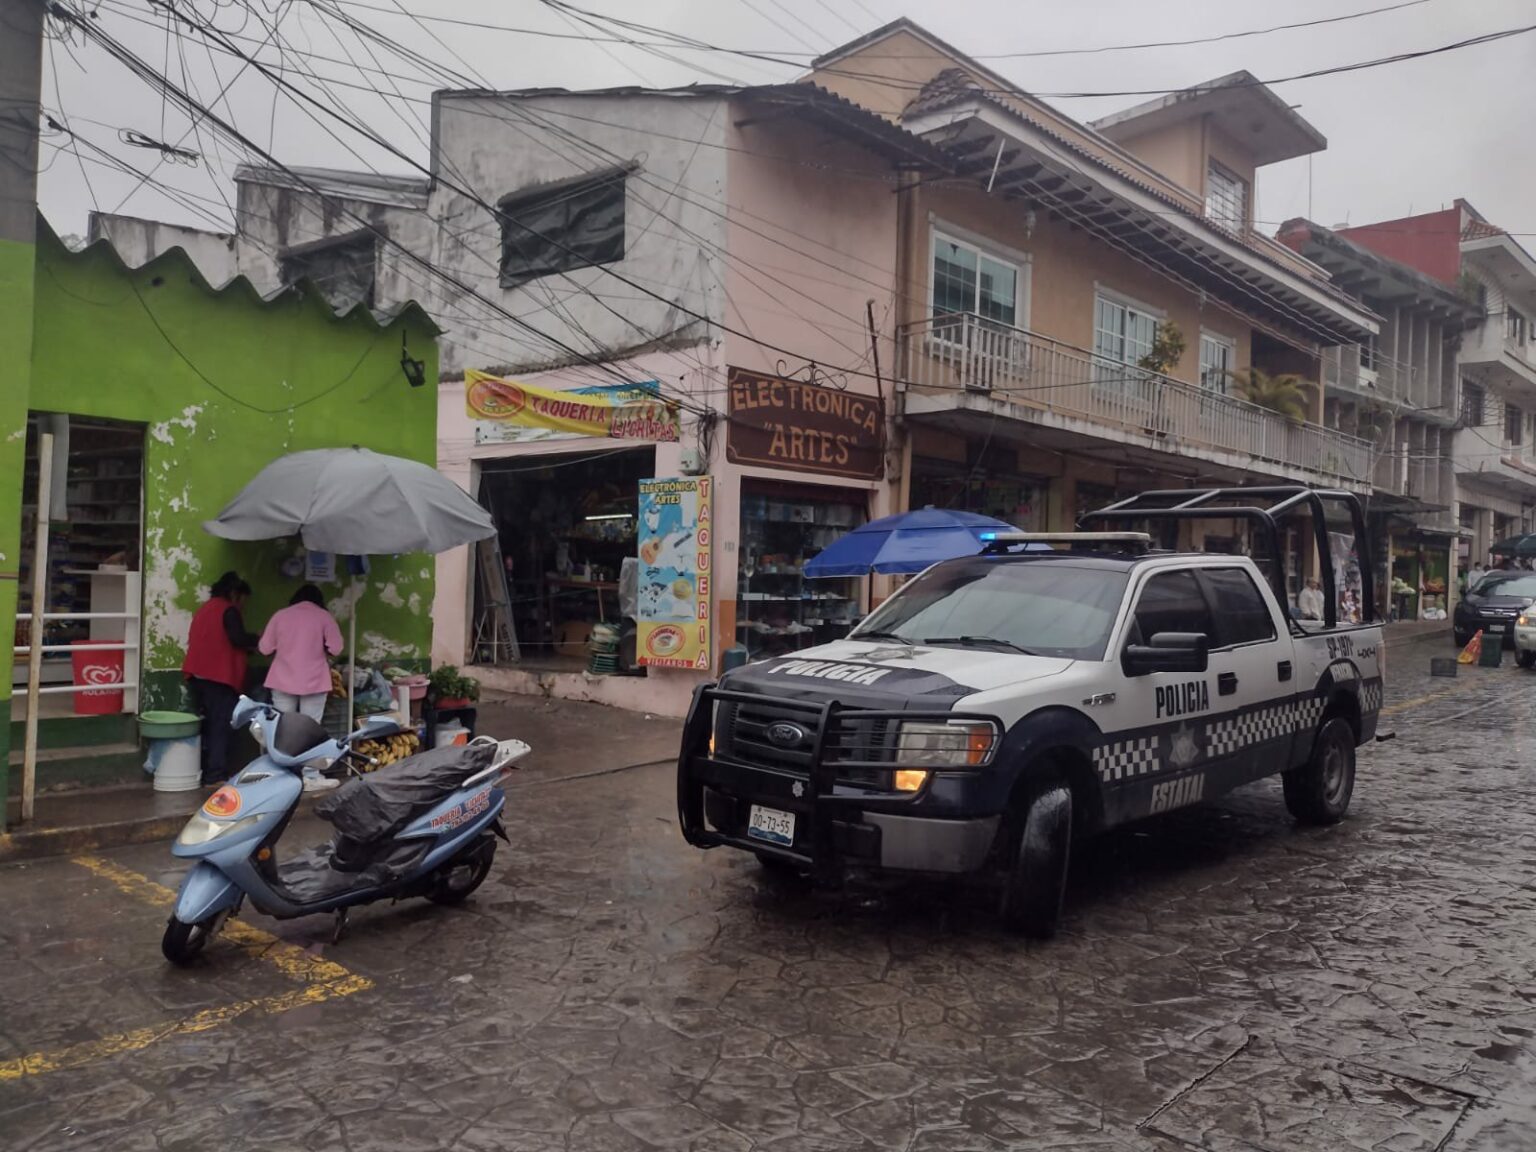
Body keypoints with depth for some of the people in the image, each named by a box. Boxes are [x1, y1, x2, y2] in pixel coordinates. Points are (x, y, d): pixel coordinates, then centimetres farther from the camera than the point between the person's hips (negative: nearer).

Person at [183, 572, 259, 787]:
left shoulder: (205, 609, 19)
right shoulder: (228, 610, -8)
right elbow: (238, 639, -19)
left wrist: (248, 644, 20)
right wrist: (257, 640, -1)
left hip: (198, 674, 9)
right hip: (218, 677, -9)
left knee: (206, 725, 13)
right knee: (220, 727, -6)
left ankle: (203, 772, 14)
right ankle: (215, 776, -8)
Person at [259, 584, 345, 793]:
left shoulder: (280, 615, 4)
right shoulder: (323, 616, -2)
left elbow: (265, 648, 4)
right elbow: (336, 649, -6)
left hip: (283, 681, 2)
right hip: (313, 681, -2)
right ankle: (310, 777, 0)